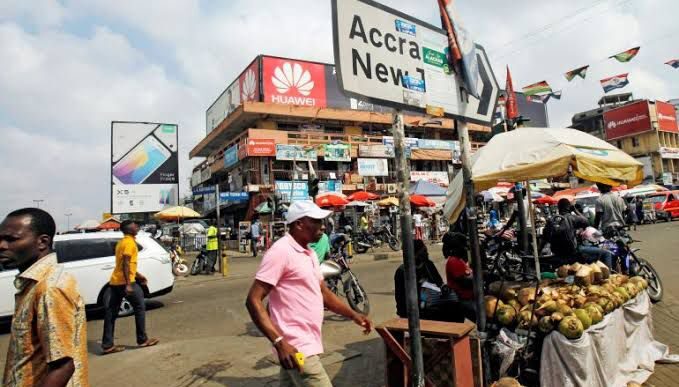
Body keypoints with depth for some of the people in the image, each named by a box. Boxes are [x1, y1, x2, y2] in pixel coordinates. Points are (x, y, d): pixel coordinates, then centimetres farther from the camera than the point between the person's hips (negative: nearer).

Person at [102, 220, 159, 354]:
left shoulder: (122, 242, 17)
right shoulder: (130, 242, -13)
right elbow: (126, 264, -21)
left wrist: (138, 275, 29)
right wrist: (128, 284, -24)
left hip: (115, 282, 9)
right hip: (125, 282, -9)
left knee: (111, 313, 7)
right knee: (140, 308, 4)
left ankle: (107, 345, 11)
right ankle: (142, 339, 10)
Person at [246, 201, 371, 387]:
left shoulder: (309, 253, 13)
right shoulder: (280, 251, -16)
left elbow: (323, 293, 21)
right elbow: (253, 300, -19)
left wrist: (354, 315, 13)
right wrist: (279, 342, -26)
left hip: (305, 345, 9)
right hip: (297, 349, -9)